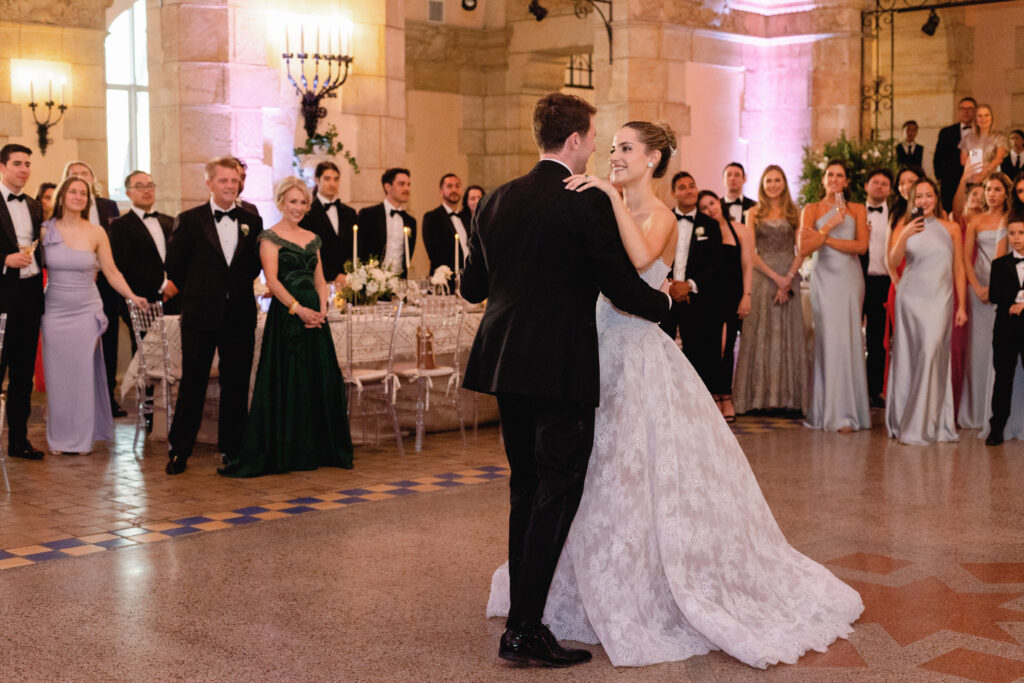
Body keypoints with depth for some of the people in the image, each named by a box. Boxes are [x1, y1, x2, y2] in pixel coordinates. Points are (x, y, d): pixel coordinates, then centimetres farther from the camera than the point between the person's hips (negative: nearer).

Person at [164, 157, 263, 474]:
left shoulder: (252, 222, 7)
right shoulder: (189, 220, -1)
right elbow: (174, 266, 4)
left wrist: (238, 287, 7)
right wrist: (196, 292, 7)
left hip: (240, 315, 2)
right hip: (200, 316, -2)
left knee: (236, 385, 7)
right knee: (192, 383, 3)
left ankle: (232, 448, 18)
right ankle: (179, 450, 13)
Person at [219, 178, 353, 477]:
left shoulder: (312, 238, 16)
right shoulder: (270, 237, -3)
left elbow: (320, 280, 15)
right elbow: (273, 281, -12)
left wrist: (322, 310, -2)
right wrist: (299, 309, -20)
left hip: (315, 315, 6)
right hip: (286, 315, -6)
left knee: (320, 381, 6)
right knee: (286, 383, -4)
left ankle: (316, 450, 16)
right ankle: (283, 452, 3)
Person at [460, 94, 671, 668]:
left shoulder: (496, 202, 8)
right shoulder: (589, 204, -11)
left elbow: (472, 286, 14)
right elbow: (624, 288, -10)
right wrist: (665, 301, 11)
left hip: (507, 363, 7)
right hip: (562, 369, -7)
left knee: (527, 490, 17)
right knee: (558, 493, 0)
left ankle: (523, 610, 25)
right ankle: (526, 630, 1)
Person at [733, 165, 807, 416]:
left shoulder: (794, 213, 8)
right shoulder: (754, 213, 7)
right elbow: (750, 251, 0)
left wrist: (789, 278, -12)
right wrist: (775, 277, -9)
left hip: (789, 277, 0)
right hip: (761, 276, 0)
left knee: (789, 335, -1)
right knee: (761, 334, -2)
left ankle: (789, 398, 1)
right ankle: (761, 397, 1)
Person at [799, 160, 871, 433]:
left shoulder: (857, 210, 11)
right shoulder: (812, 210, 8)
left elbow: (861, 246, -4)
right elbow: (804, 248, -4)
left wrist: (824, 238, -8)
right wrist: (829, 225, -12)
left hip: (849, 278, 1)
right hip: (824, 278, -1)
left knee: (848, 340, -4)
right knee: (828, 340, -6)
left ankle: (846, 413, 1)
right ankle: (828, 410, 0)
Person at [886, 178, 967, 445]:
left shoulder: (951, 228, 8)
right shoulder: (903, 228, 6)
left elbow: (959, 268, 10)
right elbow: (892, 264, -6)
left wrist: (961, 305, 7)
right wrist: (904, 236, -20)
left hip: (940, 298, 0)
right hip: (911, 297, 0)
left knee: (932, 353, -11)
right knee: (910, 356, 2)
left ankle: (928, 424, -4)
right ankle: (907, 421, 9)